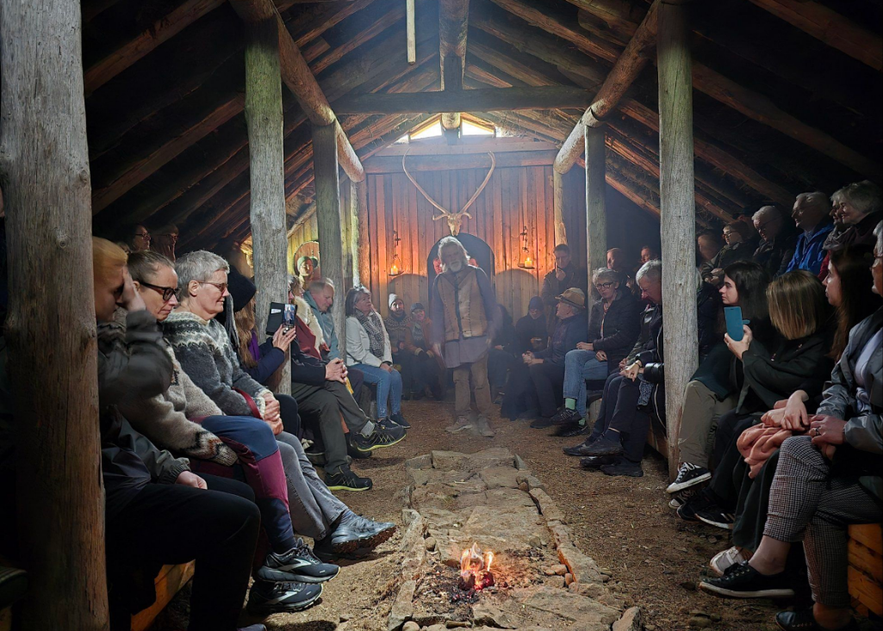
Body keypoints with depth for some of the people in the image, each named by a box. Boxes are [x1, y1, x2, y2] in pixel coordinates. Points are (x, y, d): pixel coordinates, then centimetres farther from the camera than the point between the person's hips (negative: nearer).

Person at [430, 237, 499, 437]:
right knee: (459, 380, 6)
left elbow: (490, 304, 5)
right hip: (453, 340, 3)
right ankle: (462, 419, 15)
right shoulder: (439, 281, 13)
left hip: (477, 337, -3)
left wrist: (491, 332, -2)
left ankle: (484, 420, 1)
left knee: (480, 379, -6)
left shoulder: (476, 274, 5)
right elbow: (437, 312, 15)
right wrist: (436, 339, 8)